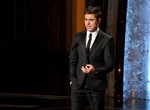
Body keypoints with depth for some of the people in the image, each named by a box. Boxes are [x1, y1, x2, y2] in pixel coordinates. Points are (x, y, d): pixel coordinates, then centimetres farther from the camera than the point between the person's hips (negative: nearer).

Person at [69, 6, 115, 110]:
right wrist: (72, 79, 4)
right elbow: (72, 60, 14)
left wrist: (95, 70, -21)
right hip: (78, 85, 3)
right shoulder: (77, 37, 9)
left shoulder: (107, 40, -2)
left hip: (97, 86, -3)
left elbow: (110, 64, -3)